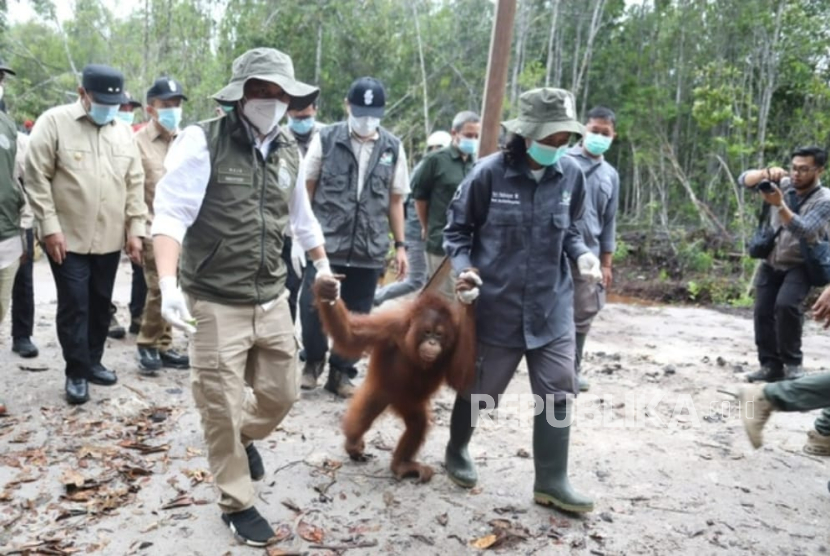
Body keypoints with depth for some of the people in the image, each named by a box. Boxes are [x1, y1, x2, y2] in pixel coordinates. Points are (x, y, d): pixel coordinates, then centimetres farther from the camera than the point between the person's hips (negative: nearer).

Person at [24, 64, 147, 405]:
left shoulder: (123, 132, 9)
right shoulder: (54, 122, -5)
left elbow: (135, 184, 10)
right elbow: (37, 179, -7)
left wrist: (135, 229, 5)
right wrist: (50, 227, -12)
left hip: (110, 240, 4)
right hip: (68, 239, -4)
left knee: (101, 304, 13)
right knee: (74, 306, 0)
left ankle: (93, 362, 29)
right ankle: (76, 373, 14)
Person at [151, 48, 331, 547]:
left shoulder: (289, 150, 7)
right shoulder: (202, 142, -11)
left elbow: (302, 216, 21)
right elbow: (171, 215, -15)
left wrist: (323, 266, 28)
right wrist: (169, 284, -27)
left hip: (272, 301, 5)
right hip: (216, 304, -5)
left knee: (282, 393, 14)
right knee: (222, 411, 4)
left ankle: (246, 436, 48)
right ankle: (238, 504, 26)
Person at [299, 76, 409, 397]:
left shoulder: (393, 148, 6)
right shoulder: (325, 139, 0)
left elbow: (395, 201, 10)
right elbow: (306, 188, 4)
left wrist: (400, 245, 8)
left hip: (370, 248, 2)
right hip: (325, 242, -2)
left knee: (357, 316, 8)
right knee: (311, 306, -5)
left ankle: (341, 372, 25)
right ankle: (314, 360, 21)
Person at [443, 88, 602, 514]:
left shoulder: (571, 174, -3)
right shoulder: (489, 173, -14)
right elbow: (457, 229, -2)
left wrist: (582, 254, -7)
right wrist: (464, 268, -19)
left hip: (552, 306, 3)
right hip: (496, 305, -3)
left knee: (558, 392, 3)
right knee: (480, 388, 13)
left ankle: (551, 481, 20)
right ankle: (456, 452, 41)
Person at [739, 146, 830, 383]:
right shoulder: (782, 184, 0)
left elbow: (804, 231, -27)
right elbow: (744, 179, -6)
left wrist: (779, 205, -37)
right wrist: (766, 173, -26)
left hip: (799, 266, -4)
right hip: (770, 264, 5)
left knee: (786, 305, -26)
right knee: (763, 312, -3)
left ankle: (792, 363, -11)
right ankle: (771, 365, 7)